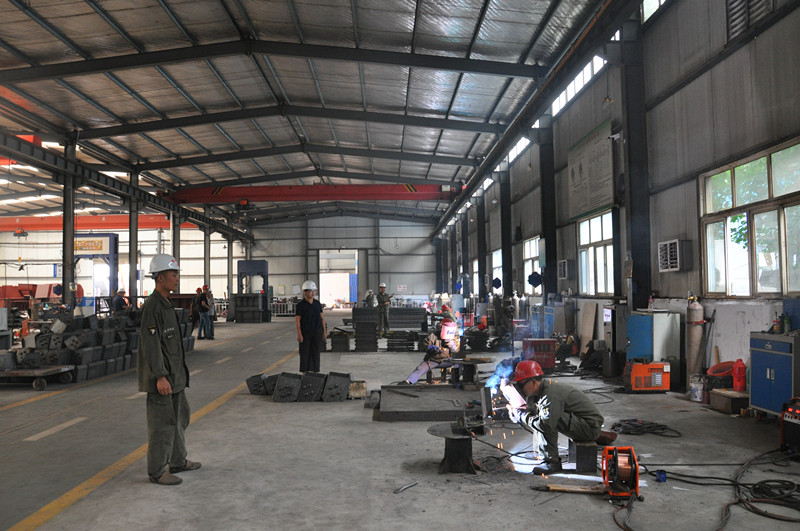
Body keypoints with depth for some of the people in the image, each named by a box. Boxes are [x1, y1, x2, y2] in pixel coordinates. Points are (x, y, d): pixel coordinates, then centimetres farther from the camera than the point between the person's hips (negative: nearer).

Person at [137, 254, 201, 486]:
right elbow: (150, 344, -22)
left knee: (179, 417, 18)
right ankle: (157, 471, 9)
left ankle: (177, 461, 31)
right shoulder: (152, 306, -17)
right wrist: (160, 377, -25)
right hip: (161, 378, -10)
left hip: (174, 375, 10)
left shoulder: (166, 304, 14)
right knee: (162, 423, -2)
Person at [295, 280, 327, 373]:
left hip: (317, 332, 4)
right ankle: (304, 372, 10)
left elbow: (322, 317, 10)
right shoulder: (300, 305, -7)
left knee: (316, 352, 6)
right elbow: (297, 320, -9)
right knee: (305, 353, 2)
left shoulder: (317, 303, 6)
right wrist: (299, 334, -16)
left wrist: (324, 331, 6)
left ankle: (315, 371, 14)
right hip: (305, 333, -4)